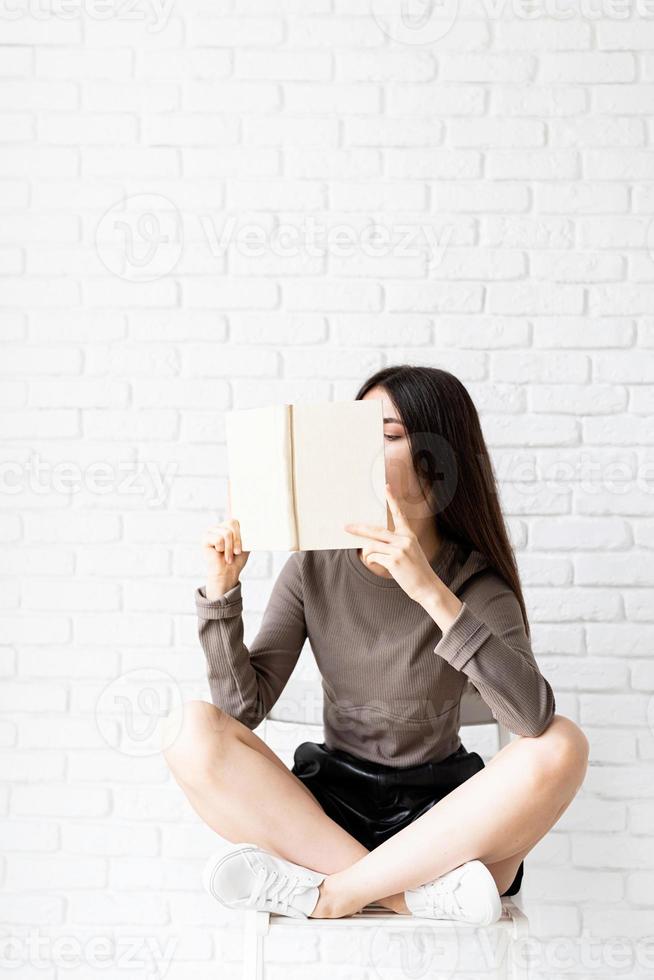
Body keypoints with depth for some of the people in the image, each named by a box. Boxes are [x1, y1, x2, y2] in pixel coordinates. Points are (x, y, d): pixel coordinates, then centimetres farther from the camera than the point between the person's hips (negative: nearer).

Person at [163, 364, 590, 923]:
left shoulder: (477, 584, -9)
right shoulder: (314, 567, -2)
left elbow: (535, 717, -28)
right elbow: (244, 705, -5)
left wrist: (430, 591, -35)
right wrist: (222, 591, -18)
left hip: (437, 815, -1)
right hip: (330, 804, 2)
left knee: (561, 747, -29)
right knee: (194, 731, -21)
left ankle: (328, 893, -23)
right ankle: (417, 892, -22)